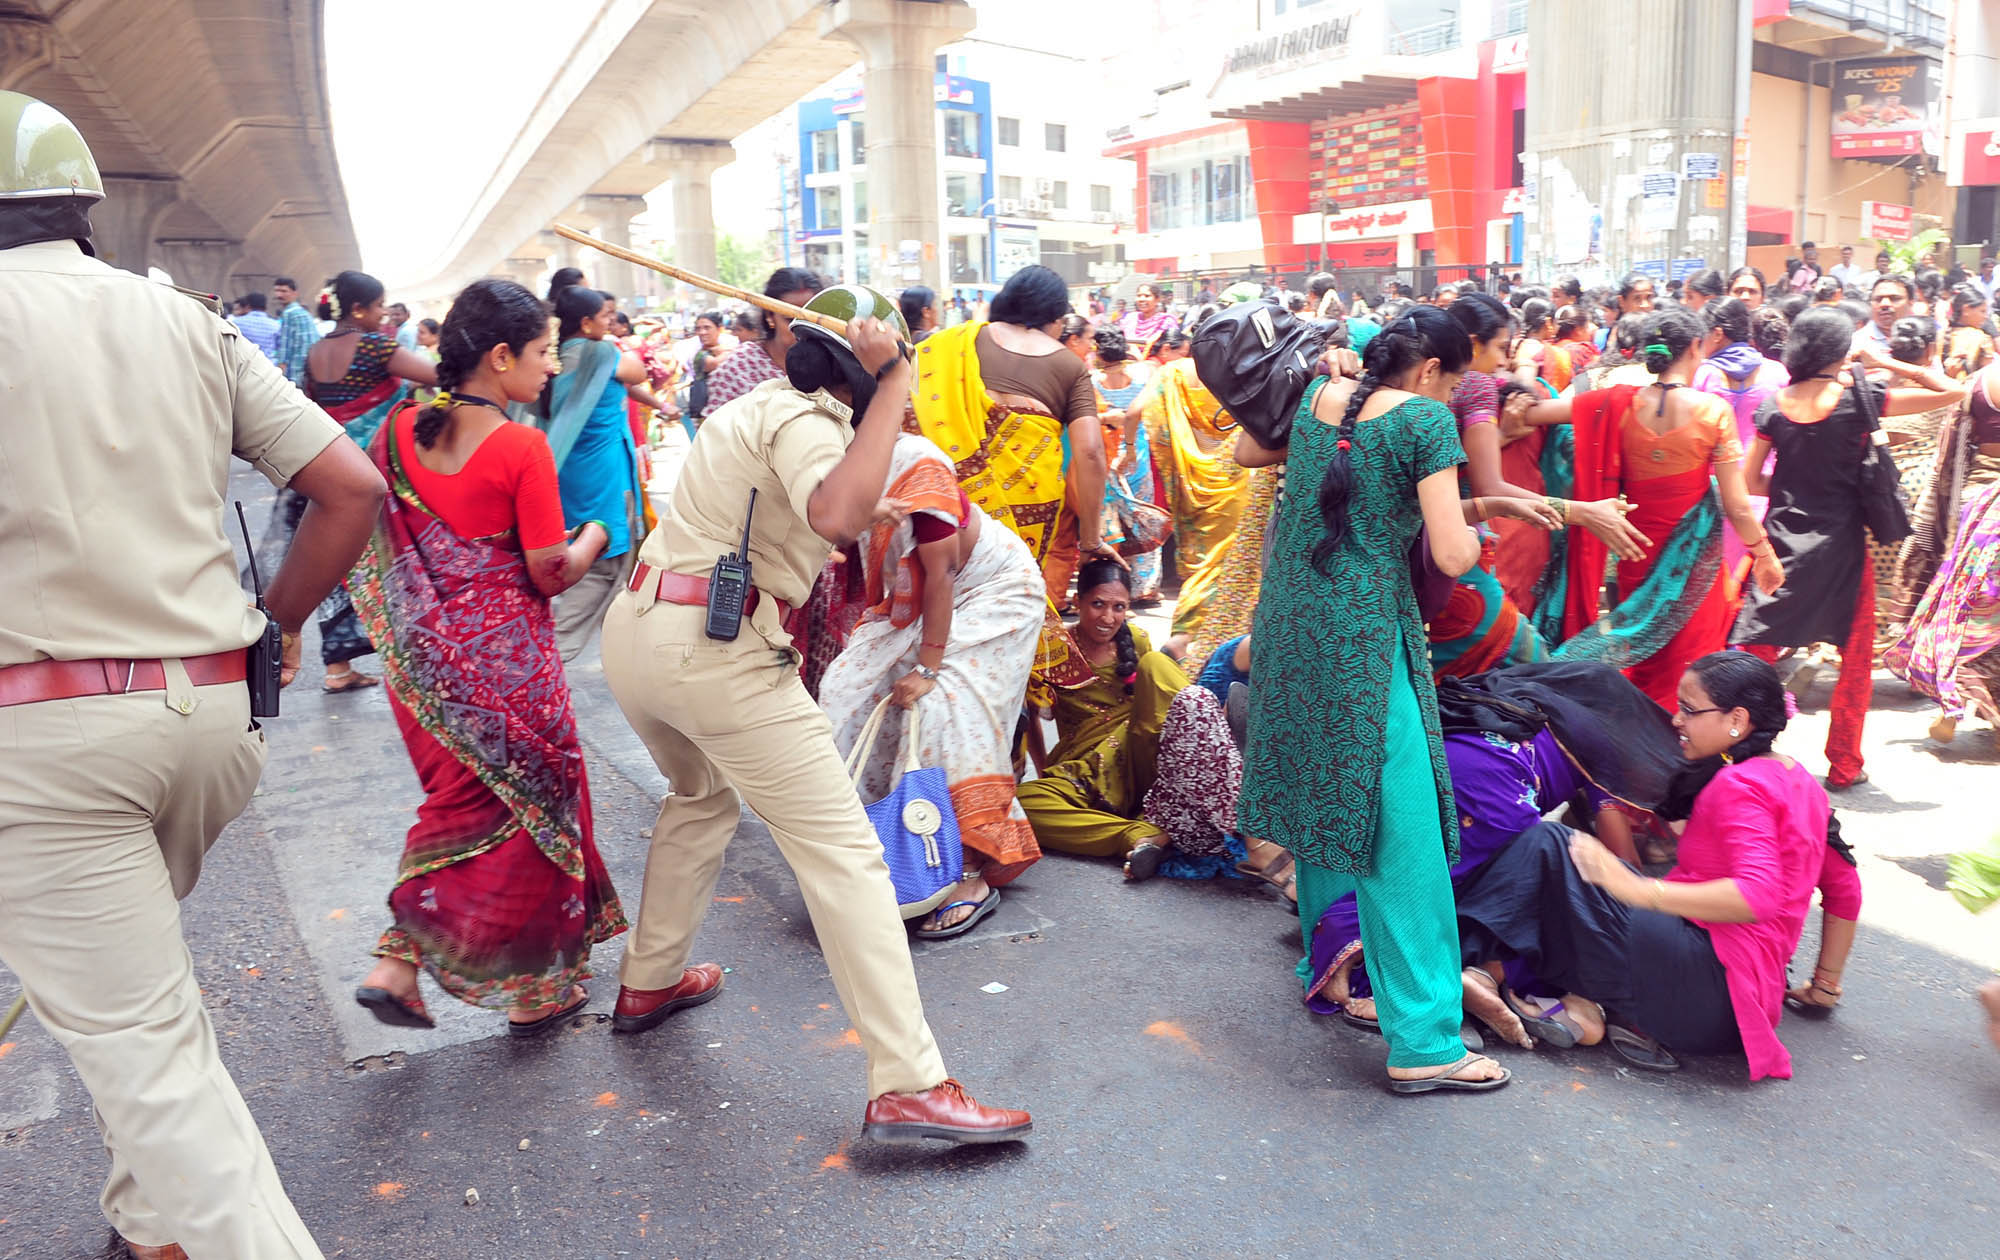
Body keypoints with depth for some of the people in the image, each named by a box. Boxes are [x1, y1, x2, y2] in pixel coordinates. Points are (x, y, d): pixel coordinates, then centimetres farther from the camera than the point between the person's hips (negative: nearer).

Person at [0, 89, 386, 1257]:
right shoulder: (190, 323, 10)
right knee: (140, 969, 26)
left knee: (136, 1040, -1)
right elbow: (352, 488, 5)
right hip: (214, 705, 6)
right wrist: (268, 630, 12)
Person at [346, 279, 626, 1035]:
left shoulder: (400, 429, 2)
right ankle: (535, 990, 22)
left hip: (421, 654, 6)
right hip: (505, 657, -6)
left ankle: (397, 965, 17)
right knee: (532, 801, 10)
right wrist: (597, 533, 4)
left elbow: (368, 534, 10)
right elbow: (552, 574, -14)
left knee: (458, 801, 23)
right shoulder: (522, 447, -17)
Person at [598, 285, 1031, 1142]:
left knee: (701, 799, 33)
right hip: (715, 648, -10)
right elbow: (837, 516, -31)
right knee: (843, 852, -8)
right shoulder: (805, 421, -9)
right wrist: (891, 386, -23)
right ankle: (907, 1086, -9)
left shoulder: (754, 404, 19)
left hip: (633, 628, 10)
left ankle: (649, 982, 43)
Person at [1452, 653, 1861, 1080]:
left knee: (1547, 849, -13)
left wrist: (1639, 890, -27)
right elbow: (1845, 889, 22)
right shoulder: (1797, 780, 18)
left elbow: (1758, 896, -26)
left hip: (1713, 979, -10)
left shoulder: (1739, 785, -11)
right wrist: (1823, 987, 27)